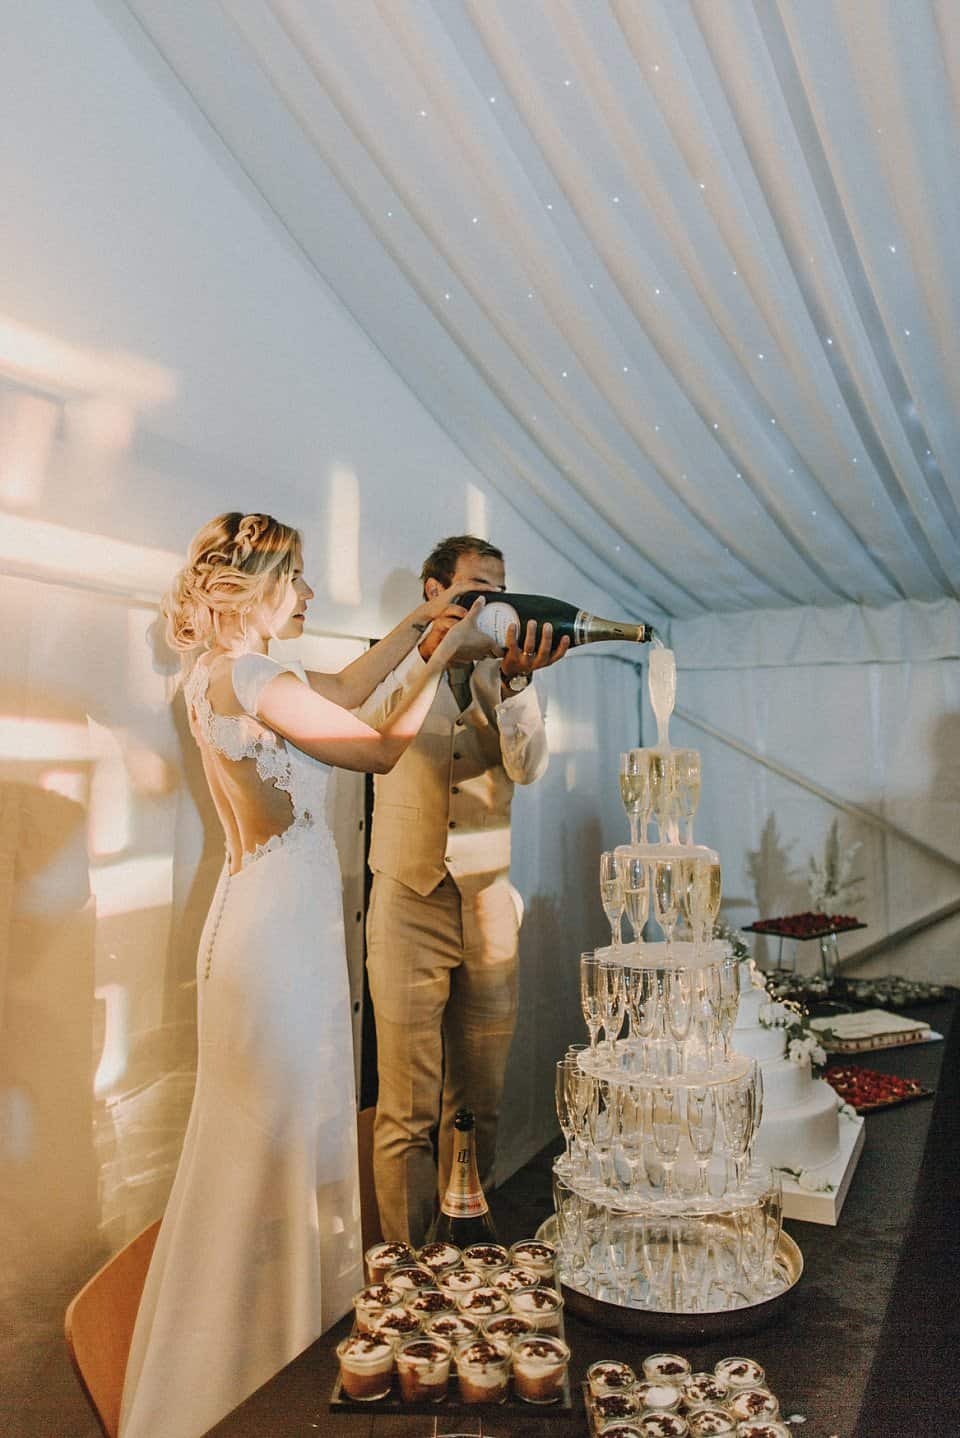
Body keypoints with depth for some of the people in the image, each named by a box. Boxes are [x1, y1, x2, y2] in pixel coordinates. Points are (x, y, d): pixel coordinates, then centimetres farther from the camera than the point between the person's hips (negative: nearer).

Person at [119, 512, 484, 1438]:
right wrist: (438, 661, 1)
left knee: (277, 1142, 22)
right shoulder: (255, 682, -20)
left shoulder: (212, 676, 9)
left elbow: (338, 692, 17)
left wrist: (414, 626, 19)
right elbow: (382, 749, -10)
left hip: (259, 918, 10)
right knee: (276, 1149, 3)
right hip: (283, 927, -10)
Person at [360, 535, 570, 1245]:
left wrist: (514, 683, -23)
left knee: (479, 1103, 10)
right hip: (409, 902, -2)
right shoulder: (397, 667, 6)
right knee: (409, 1111, -1)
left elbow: (528, 768, -7)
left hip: (489, 904, 3)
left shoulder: (507, 675, 10)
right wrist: (427, 654, -27)